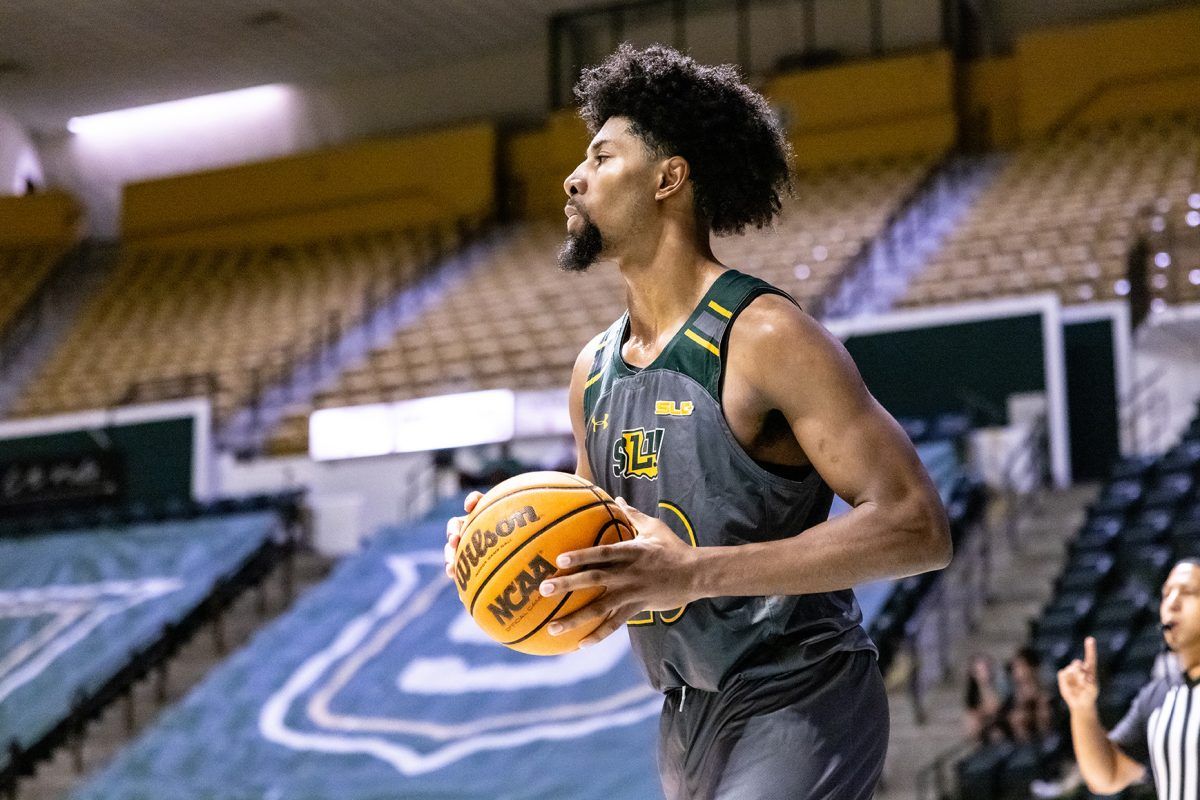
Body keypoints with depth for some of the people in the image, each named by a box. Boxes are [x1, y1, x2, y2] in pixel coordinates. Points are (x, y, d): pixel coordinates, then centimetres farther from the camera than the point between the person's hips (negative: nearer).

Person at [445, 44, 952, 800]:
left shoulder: (765, 338, -16)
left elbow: (916, 525, -24)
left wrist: (696, 572, -30)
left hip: (798, 710, -8)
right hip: (687, 719, 8)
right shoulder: (593, 370, 8)